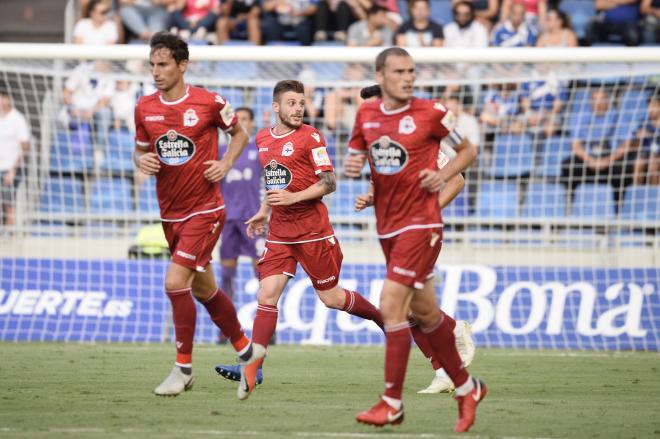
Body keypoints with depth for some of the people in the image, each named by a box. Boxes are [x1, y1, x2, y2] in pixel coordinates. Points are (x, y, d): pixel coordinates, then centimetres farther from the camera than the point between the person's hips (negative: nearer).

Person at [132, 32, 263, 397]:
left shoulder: (209, 103, -10)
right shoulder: (144, 108, 1)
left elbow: (239, 133, 6)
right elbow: (141, 148, 15)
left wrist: (226, 164, -10)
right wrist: (142, 161, -8)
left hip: (204, 209, -6)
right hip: (170, 213, 6)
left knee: (175, 282, -18)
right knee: (203, 289, 16)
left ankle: (183, 367, -7)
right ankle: (245, 348, 36)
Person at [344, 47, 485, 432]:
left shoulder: (431, 113, -7)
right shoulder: (367, 114, 6)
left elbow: (469, 150, 5)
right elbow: (356, 158, 18)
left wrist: (443, 174, -12)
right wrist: (353, 166, -5)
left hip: (421, 223, -6)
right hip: (387, 226, 6)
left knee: (391, 305, -15)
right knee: (424, 313, 12)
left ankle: (392, 403, -9)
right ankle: (467, 388, 28)